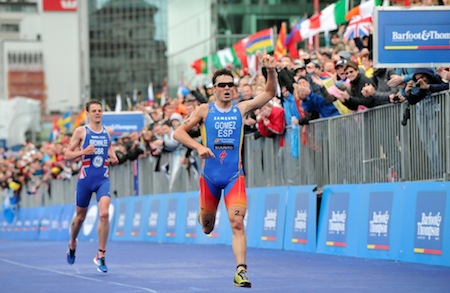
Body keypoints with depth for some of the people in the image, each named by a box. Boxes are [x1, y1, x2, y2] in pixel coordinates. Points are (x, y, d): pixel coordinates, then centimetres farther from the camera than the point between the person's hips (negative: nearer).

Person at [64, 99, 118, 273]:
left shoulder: (108, 132, 7)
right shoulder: (80, 131, -2)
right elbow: (67, 155, -2)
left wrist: (113, 157, 6)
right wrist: (83, 152, -19)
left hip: (103, 179, 1)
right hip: (85, 178, -1)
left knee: (104, 214, -18)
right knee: (80, 216, 13)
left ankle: (101, 256, -10)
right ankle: (72, 244, 44)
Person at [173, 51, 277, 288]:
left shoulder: (241, 109, 3)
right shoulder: (205, 110, 0)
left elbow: (270, 93, 3)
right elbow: (178, 132, 0)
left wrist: (271, 71, -15)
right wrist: (198, 146, -16)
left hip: (234, 176, 0)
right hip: (210, 176, 0)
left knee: (237, 224, -15)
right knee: (207, 228, 15)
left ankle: (241, 271, -18)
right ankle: (205, 215, 53)